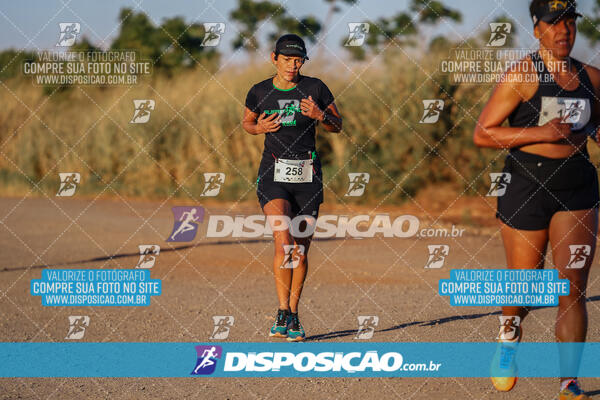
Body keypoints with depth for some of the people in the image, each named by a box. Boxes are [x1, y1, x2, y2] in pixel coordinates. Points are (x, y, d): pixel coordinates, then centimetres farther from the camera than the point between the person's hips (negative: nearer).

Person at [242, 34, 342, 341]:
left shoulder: (315, 88, -1)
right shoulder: (259, 92, 2)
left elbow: (337, 126, 8)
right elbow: (247, 122, 19)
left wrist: (320, 115, -13)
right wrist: (259, 128, -4)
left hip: (307, 175, 1)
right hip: (274, 174, -1)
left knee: (300, 249, 3)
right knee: (283, 241, -19)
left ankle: (293, 316, 15)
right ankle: (283, 313, -13)